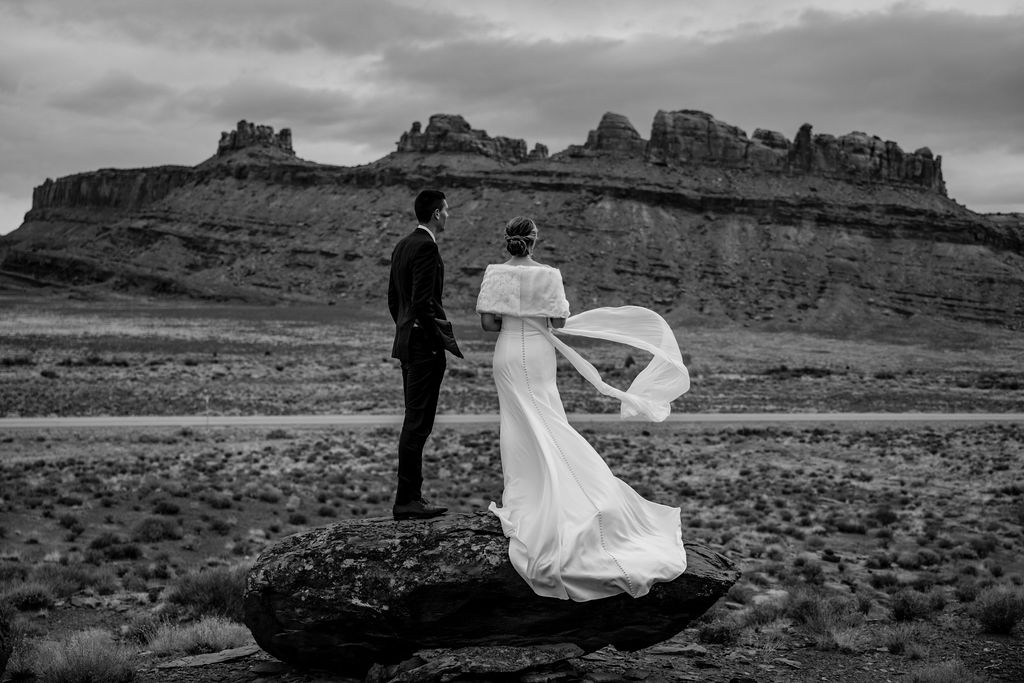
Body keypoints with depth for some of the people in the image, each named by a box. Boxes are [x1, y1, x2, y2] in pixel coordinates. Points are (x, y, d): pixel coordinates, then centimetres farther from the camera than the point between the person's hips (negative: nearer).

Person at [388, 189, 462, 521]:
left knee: (414, 422, 14)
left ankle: (412, 496, 19)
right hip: (426, 344, -10)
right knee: (418, 423, -7)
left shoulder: (402, 245, 15)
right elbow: (422, 301, -21)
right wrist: (443, 339, -15)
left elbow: (393, 299, 19)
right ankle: (406, 501, -4)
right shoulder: (426, 247, -15)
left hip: (407, 342, 10)